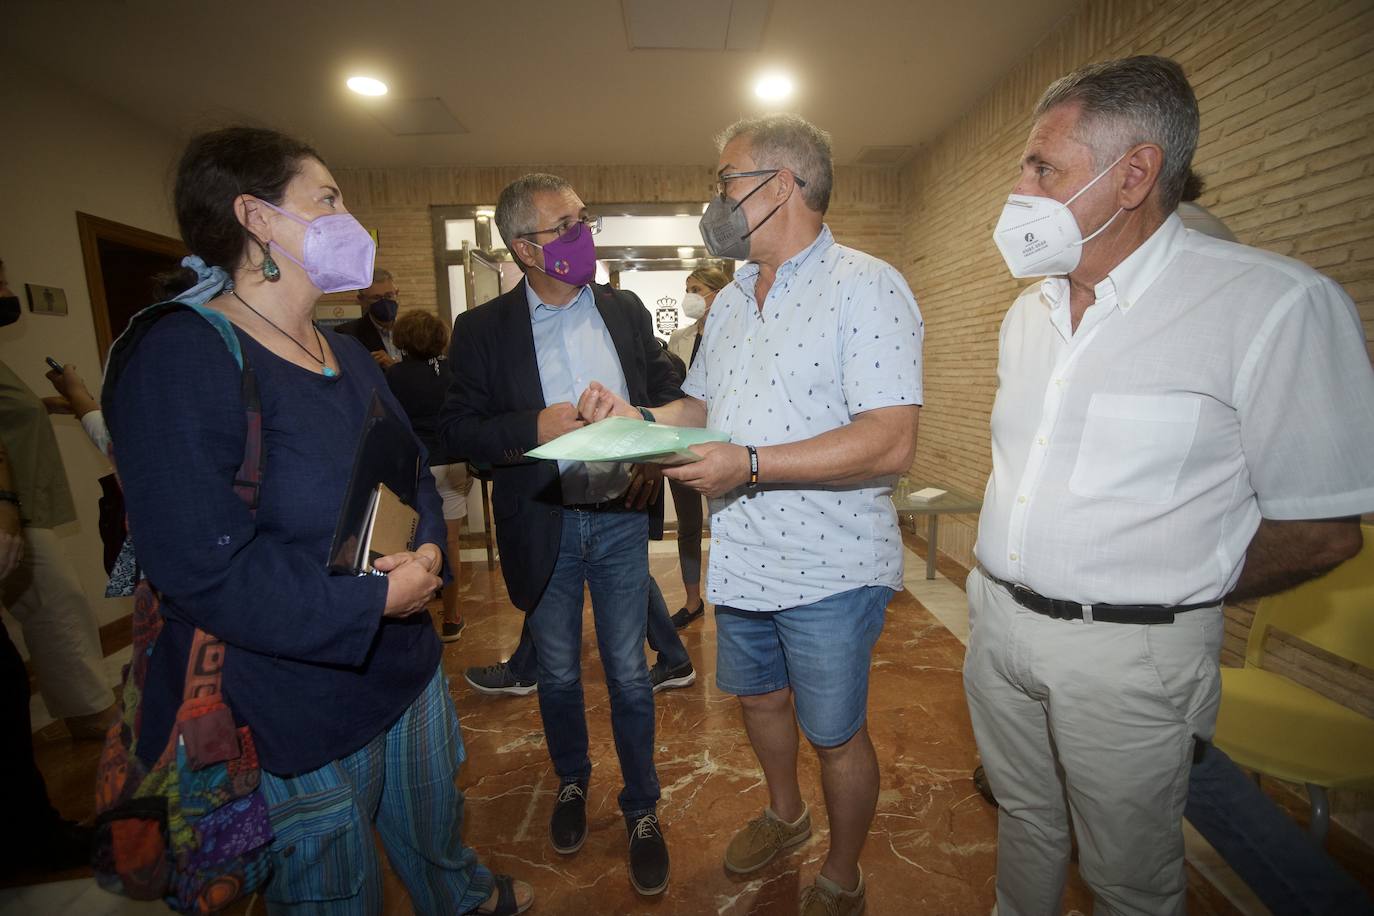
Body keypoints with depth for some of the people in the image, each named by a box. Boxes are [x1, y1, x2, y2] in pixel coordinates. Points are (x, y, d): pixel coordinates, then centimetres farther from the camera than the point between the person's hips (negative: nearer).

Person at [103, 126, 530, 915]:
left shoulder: (349, 357, 6)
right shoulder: (181, 361, -20)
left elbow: (414, 474, 11)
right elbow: (205, 569, -26)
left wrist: (428, 553, -8)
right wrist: (375, 598, -22)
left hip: (407, 665, 8)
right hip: (295, 716, -7)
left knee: (437, 835, 31)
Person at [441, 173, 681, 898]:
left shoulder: (626, 309, 2)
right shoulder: (481, 329, -5)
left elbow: (668, 390, 8)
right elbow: (459, 431, -7)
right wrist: (537, 426, -23)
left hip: (620, 518, 1)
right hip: (541, 527, 0)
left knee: (628, 674, 11)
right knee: (558, 674, 19)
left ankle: (641, 809, 34)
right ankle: (572, 783, 47)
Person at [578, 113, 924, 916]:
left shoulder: (865, 286, -14)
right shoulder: (731, 300, 11)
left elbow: (893, 442, -24)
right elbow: (702, 406, 17)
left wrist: (750, 464, -30)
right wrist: (634, 416, -3)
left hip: (829, 570, -7)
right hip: (741, 561, 7)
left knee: (835, 736, 13)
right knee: (759, 697, 25)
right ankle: (785, 813, 55)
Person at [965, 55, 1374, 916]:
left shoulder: (1277, 305, -15)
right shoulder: (1029, 310, 6)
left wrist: (1163, 600, -5)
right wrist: (1007, 585, 11)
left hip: (1128, 654, -5)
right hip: (998, 620, 6)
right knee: (1023, 817, 25)